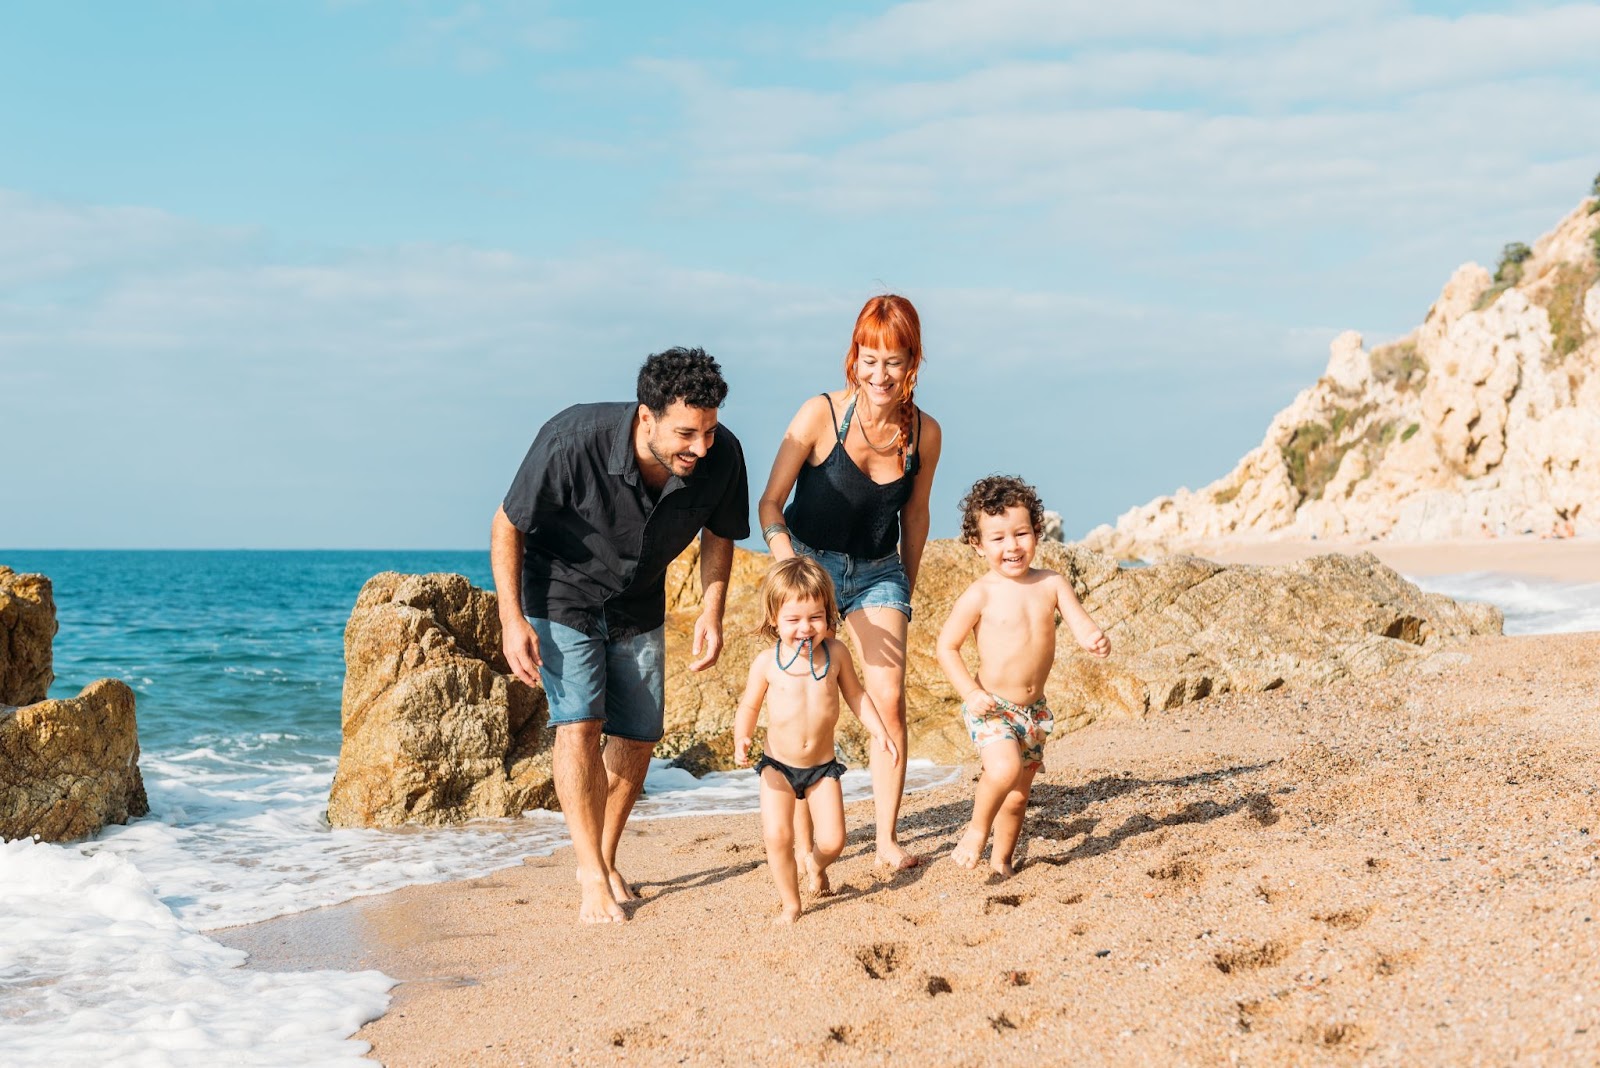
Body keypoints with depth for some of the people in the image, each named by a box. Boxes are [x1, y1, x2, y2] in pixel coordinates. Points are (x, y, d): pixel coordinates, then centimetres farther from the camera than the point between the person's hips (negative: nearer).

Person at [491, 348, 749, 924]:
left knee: (638, 735, 5)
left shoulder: (721, 456, -24)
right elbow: (507, 525, -20)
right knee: (578, 723, -17)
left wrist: (711, 612, -11)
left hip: (639, 606, 4)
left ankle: (605, 858, 24)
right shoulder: (573, 440, -35)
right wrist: (512, 619, -24)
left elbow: (719, 535, -1)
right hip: (562, 595, -4)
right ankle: (593, 875, -9)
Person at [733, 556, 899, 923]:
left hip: (822, 766, 2)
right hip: (777, 766, -1)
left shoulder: (835, 652, -6)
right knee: (777, 836, -15)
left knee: (832, 842, -4)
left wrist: (879, 733, 1)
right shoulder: (767, 662, -11)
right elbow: (749, 706, 0)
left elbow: (855, 694, 9)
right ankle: (791, 904, 8)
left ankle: (815, 864, 34)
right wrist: (742, 740, -18)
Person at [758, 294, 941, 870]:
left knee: (890, 700, -7)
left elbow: (915, 515, 7)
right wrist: (789, 573, -25)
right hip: (811, 562, -2)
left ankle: (888, 838, 5)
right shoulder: (821, 414, -19)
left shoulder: (924, 432, -9)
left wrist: (908, 588, 14)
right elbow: (771, 502, -12)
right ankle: (802, 841, 7)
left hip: (879, 573, 3)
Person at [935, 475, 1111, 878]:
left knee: (1018, 795, 15)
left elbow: (1080, 623, -6)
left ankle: (1001, 860, 35)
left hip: (1034, 709, 5)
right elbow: (946, 646, -7)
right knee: (1005, 768, -29)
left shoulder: (1051, 584, -1)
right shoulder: (980, 595, -13)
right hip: (991, 708, -5)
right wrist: (971, 693, -17)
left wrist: (1096, 640, -30)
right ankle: (976, 829, -4)